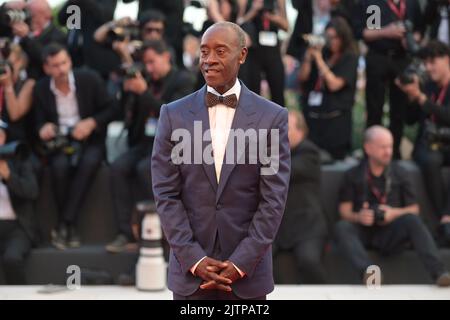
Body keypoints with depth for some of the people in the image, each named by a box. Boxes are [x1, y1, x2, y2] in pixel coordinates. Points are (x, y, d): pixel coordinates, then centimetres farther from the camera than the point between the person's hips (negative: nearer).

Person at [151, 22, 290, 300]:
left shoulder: (272, 117, 0)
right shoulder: (174, 115, 3)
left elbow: (274, 198, -3)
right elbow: (166, 194, 0)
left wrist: (241, 263, -10)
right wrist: (194, 259, -9)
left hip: (248, 270, -1)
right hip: (189, 269, 1)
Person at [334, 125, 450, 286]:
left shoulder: (399, 173, 9)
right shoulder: (353, 175, 7)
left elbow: (414, 209, 9)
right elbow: (345, 211, 4)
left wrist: (395, 213, -12)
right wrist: (358, 217, -18)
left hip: (390, 235, 0)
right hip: (363, 233, 0)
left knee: (411, 220, -30)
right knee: (341, 227, -31)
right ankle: (368, 272, -54)